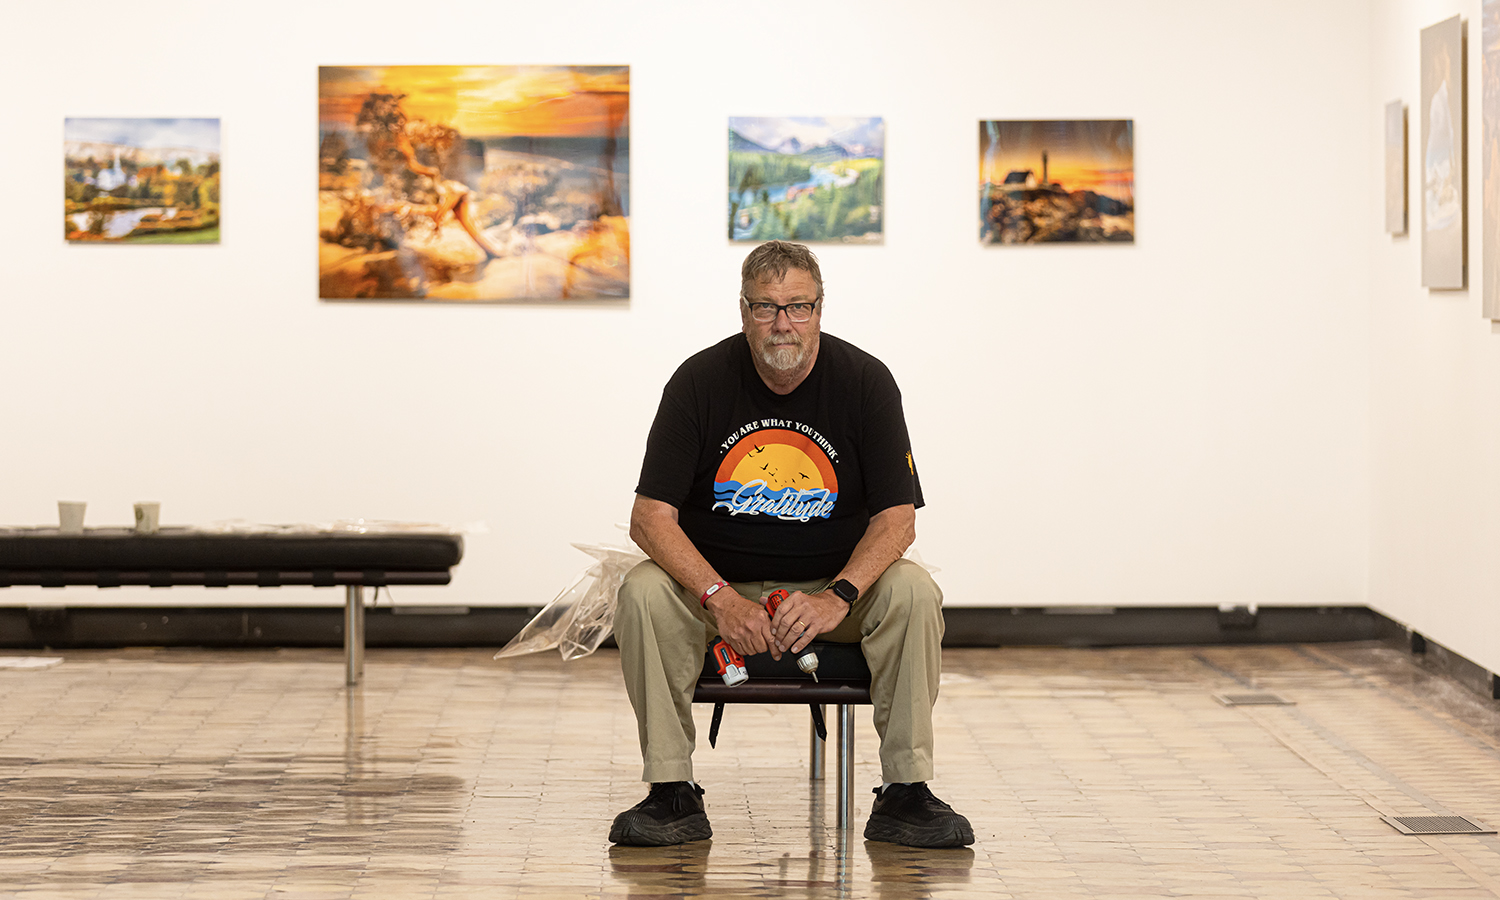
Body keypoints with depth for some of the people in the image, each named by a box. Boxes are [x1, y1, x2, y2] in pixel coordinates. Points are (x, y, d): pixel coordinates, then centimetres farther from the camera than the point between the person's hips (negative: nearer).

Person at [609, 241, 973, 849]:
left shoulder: (865, 381, -9)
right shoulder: (700, 381, -10)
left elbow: (897, 517, -11)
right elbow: (650, 516, -14)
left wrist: (838, 597, -30)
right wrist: (721, 597, -30)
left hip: (836, 583, 0)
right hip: (718, 581, 0)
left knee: (913, 592, -28)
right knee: (642, 591, -28)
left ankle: (904, 793, -20)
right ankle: (672, 793, -19)